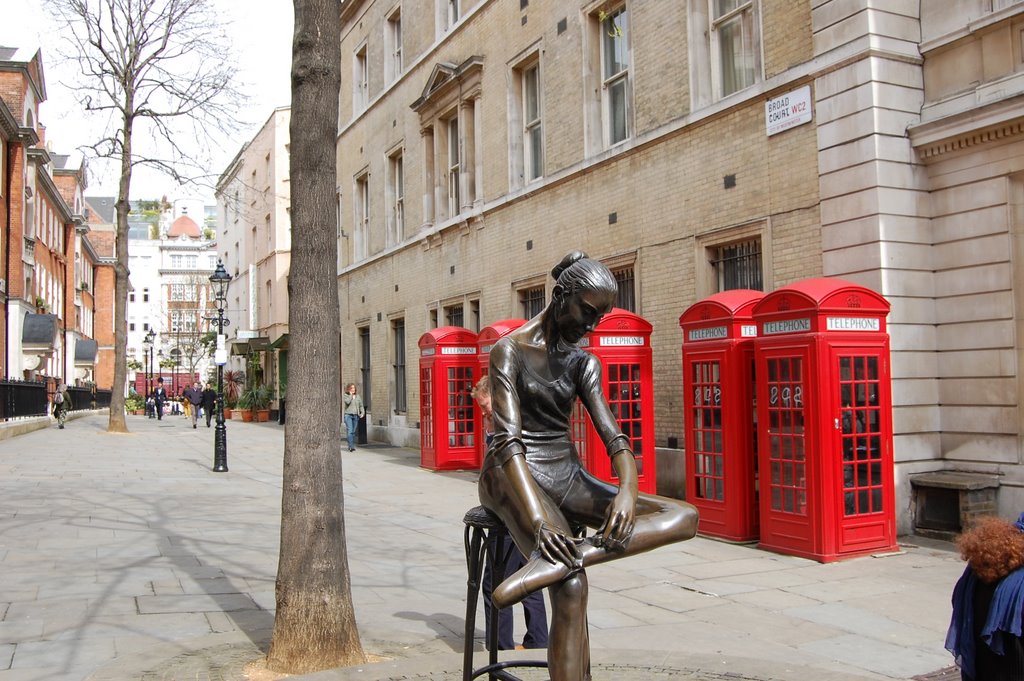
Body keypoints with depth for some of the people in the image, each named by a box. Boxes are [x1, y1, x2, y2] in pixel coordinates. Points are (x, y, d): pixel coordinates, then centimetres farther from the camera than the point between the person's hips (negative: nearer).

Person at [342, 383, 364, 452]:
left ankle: (351, 446, 14)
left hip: (356, 415, 4)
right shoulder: (345, 396, 2)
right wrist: (351, 394, -8)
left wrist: (362, 412, -1)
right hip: (348, 415, -4)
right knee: (350, 431, -14)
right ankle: (351, 446, -20)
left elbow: (361, 405, 14)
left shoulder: (358, 396, 13)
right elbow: (347, 401, -18)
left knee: (353, 431, 6)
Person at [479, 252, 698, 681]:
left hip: (567, 477, 6)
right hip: (515, 477, -6)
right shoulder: (510, 351, -6)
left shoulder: (584, 364, 12)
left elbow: (611, 433, 0)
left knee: (685, 517, -16)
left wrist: (628, 489, -22)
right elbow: (509, 439, -18)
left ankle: (562, 558, -36)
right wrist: (538, 519, -32)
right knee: (571, 588, -31)